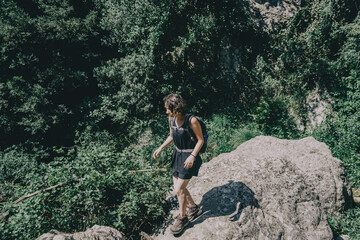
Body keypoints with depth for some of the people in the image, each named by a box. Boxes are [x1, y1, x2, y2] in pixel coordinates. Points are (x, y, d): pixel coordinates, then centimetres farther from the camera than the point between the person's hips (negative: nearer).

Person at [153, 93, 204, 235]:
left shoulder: (191, 120, -23)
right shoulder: (171, 119, -2)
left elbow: (200, 140, -14)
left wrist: (192, 156, -24)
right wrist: (160, 148, 7)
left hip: (189, 156, -7)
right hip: (178, 154, 7)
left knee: (179, 189, -3)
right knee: (177, 186, 14)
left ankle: (182, 218, 21)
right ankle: (193, 208, 38)